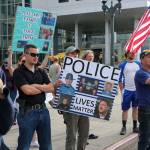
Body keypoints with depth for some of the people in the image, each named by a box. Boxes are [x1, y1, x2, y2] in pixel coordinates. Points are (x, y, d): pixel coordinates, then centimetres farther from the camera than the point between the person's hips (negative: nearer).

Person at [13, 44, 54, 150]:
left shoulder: (41, 72, 12)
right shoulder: (19, 72, -6)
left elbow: (51, 88, 3)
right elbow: (27, 90, -18)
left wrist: (36, 86, -11)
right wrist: (44, 88, -3)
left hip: (43, 110, 6)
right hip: (27, 111, -5)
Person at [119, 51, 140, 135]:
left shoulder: (138, 64, 8)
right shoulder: (123, 65, -2)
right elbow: (120, 79, -1)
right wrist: (122, 90, -6)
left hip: (137, 90, 3)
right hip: (127, 90, -3)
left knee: (136, 108, 10)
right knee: (125, 109, 2)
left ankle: (135, 126, 19)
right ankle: (124, 127, 12)